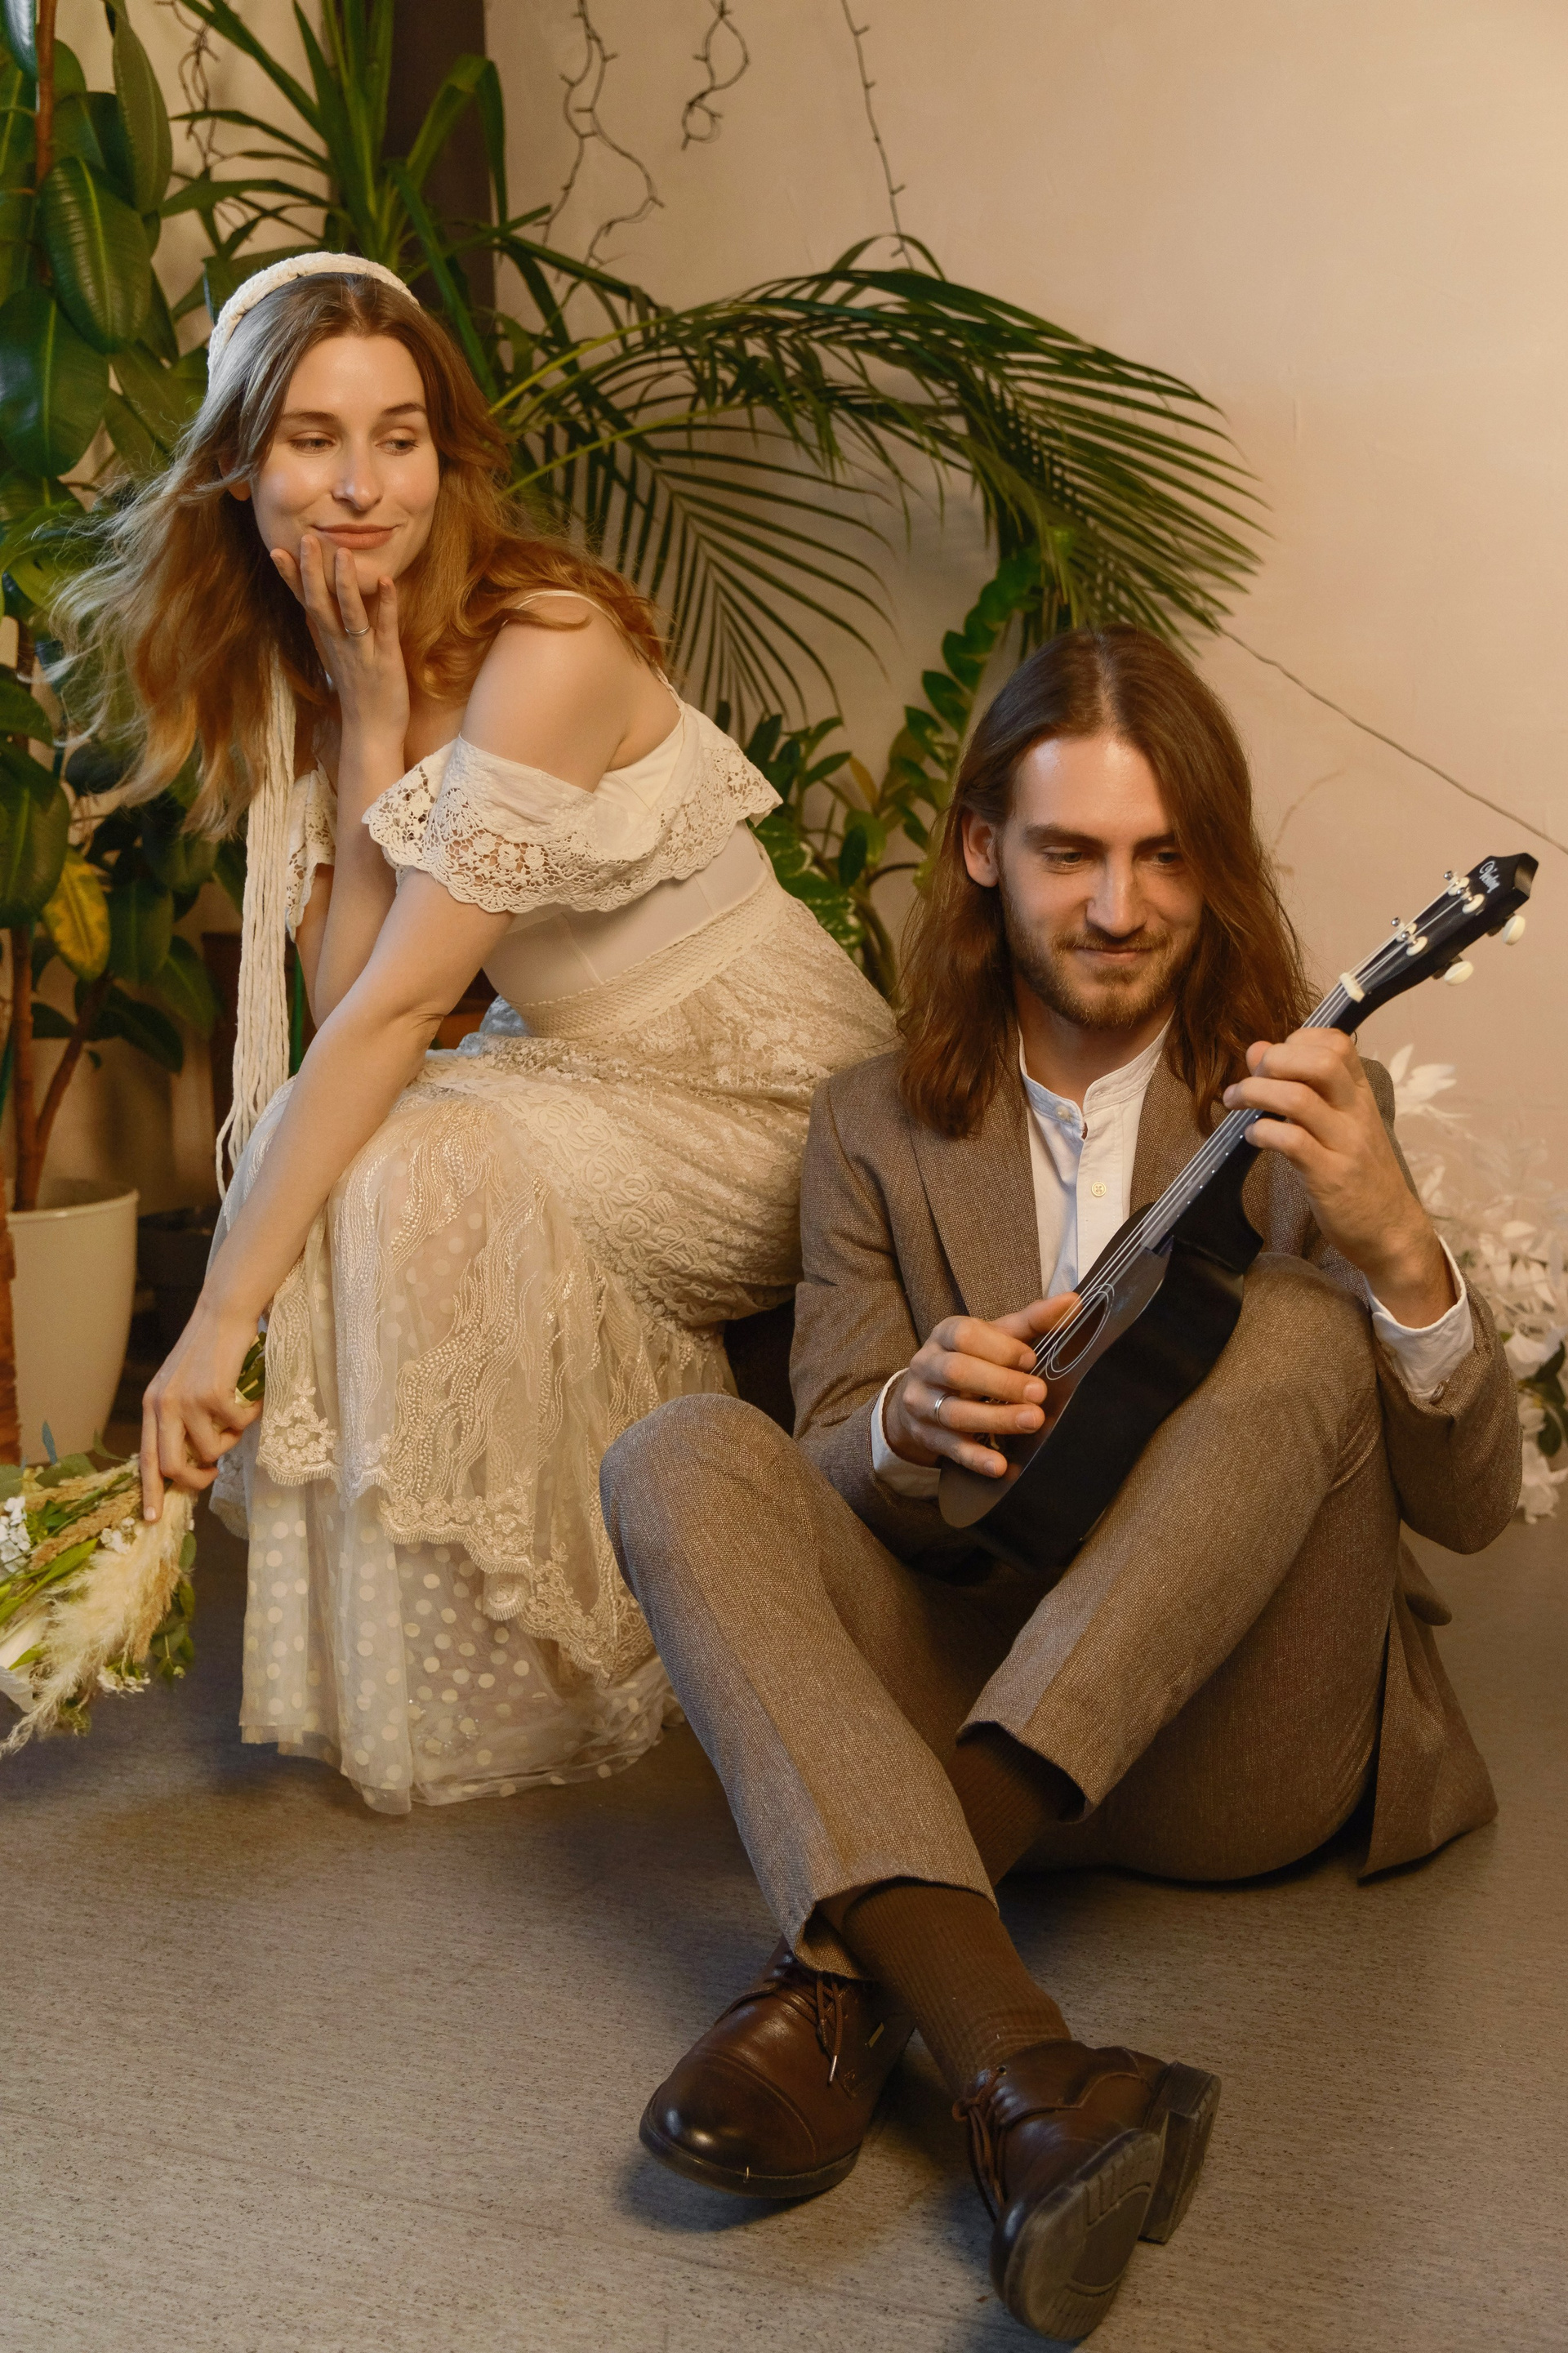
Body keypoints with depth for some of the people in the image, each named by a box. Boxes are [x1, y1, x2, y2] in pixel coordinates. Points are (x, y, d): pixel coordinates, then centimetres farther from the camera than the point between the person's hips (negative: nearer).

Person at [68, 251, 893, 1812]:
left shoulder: (546, 644, -23)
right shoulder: (284, 672, 1)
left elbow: (398, 1007, -28)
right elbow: (345, 1000, -10)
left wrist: (218, 1319, -27)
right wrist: (366, 725, -17)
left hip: (766, 1097, -7)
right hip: (573, 1076, 7)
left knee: (415, 1170, -28)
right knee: (314, 1149, -17)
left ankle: (535, 1683, -9)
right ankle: (380, 1658, 2)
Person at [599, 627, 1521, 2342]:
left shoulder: (1302, 1106, 5)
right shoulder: (877, 1128, 9)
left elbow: (1468, 1506, -1)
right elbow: (828, 1476, 3)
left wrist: (1399, 1251, -22)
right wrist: (908, 1430, -22)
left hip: (1236, 1750, -1)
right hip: (968, 1702, 2)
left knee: (1301, 1330, -26)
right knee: (684, 1457, -22)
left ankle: (847, 1976, -36)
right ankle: (1025, 2077, -44)